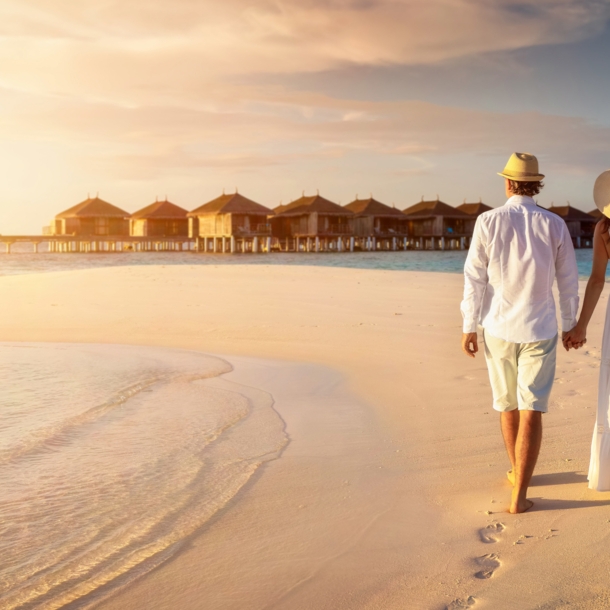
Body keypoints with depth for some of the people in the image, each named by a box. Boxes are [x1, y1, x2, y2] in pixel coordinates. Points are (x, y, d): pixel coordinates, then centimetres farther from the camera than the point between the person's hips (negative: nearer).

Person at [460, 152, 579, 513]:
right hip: (539, 329, -1)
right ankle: (520, 495, -6)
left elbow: (475, 279, -6)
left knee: (508, 405, 19)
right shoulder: (555, 225, -5)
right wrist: (571, 324, 16)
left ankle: (517, 473, 36)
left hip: (499, 328, 1)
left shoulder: (488, 222, -8)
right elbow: (568, 281, 2)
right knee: (531, 412, -1)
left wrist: (469, 327, 2)